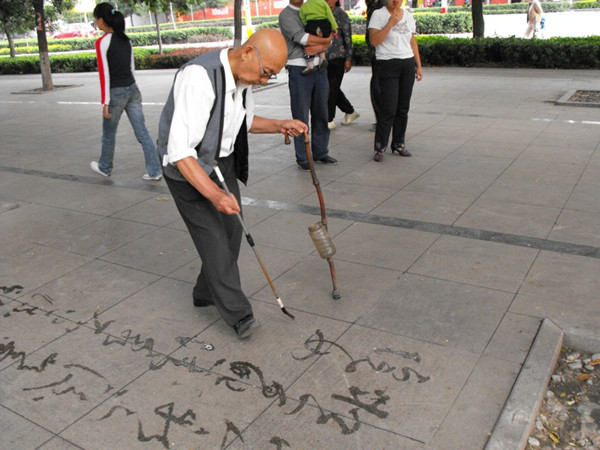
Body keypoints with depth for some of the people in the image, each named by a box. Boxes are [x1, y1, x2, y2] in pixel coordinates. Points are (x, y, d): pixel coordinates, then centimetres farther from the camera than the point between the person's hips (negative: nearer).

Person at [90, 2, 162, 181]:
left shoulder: (102, 42, -12)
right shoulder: (126, 39, 8)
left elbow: (104, 74, -14)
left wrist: (105, 102, -12)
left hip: (116, 93, -6)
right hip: (132, 90, 6)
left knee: (109, 134, 14)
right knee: (142, 132, 4)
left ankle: (105, 168, 32)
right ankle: (154, 171, 2)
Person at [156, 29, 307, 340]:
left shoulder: (243, 78, -4)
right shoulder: (199, 77, -31)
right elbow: (180, 150, -35)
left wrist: (279, 126, 1)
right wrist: (213, 193, -44)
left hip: (224, 161, 8)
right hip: (189, 168, -8)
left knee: (231, 230, 10)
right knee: (213, 237, -7)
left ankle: (207, 293, 31)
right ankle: (238, 314, 4)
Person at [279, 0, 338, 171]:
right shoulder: (286, 15, 0)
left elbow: (328, 39, 5)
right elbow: (300, 37, -16)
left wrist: (318, 47, -16)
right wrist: (324, 40, -6)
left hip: (319, 68, 5)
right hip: (298, 69, -5)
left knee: (320, 113, 9)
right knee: (301, 116, -2)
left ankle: (320, 152, 20)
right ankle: (302, 158, 6)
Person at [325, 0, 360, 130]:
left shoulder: (341, 15, -5)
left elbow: (348, 38, -7)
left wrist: (348, 59, -12)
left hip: (338, 57, -6)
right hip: (325, 57, 7)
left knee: (332, 89, -4)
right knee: (331, 88, 10)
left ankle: (330, 120, 5)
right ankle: (350, 112, 26)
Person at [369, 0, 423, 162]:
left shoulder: (408, 16, 15)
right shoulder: (378, 14, -1)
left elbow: (412, 42, 19)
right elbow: (374, 40, -13)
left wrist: (419, 65, 15)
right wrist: (390, 23, -17)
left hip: (408, 64, 5)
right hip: (387, 65, -5)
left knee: (403, 108, 6)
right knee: (388, 109, -10)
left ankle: (398, 144, 17)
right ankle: (380, 148, -2)